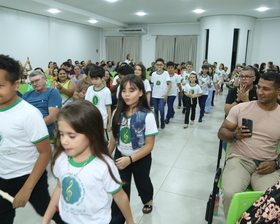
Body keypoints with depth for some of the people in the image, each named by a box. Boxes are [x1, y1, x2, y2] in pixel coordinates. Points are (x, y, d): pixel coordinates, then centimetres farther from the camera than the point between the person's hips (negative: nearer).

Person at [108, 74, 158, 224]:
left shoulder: (147, 116, -23)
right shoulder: (118, 113, -10)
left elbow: (149, 145, -20)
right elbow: (114, 137, 3)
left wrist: (130, 159, -28)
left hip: (140, 159, -2)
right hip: (120, 157, 2)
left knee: (142, 183, 26)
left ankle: (148, 201, 59)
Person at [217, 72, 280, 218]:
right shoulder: (240, 108, 4)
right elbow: (221, 132, 6)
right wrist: (235, 135, -15)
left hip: (266, 165, 1)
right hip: (239, 160, 0)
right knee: (231, 194, -28)